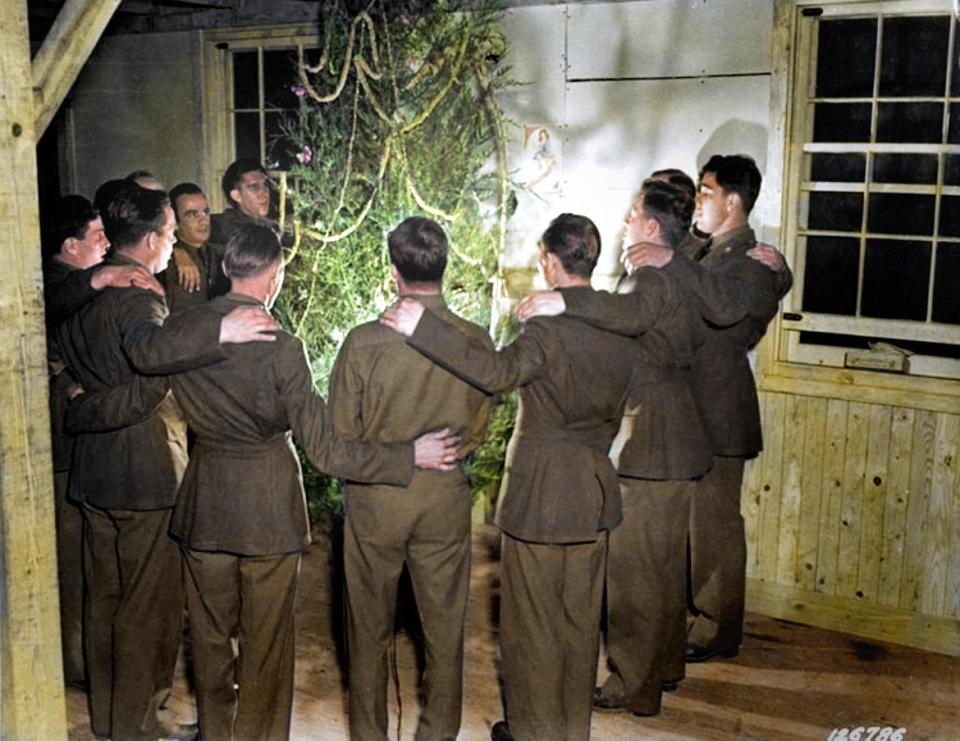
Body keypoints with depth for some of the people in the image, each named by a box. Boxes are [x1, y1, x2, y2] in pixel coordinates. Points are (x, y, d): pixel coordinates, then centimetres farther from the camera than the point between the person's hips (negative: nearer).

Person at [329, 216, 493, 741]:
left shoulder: (364, 342, -17)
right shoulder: (477, 342, -10)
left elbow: (340, 433, -8)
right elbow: (477, 431, 2)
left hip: (374, 500, -1)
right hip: (447, 499, 1)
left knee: (370, 627, 16)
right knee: (444, 625, 16)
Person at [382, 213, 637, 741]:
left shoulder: (549, 326, -21)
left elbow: (498, 370, -37)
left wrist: (422, 327, -38)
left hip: (541, 494, -7)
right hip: (594, 495, 7)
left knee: (532, 624, 9)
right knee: (580, 622, 18)